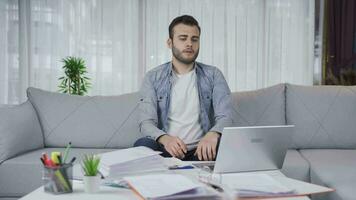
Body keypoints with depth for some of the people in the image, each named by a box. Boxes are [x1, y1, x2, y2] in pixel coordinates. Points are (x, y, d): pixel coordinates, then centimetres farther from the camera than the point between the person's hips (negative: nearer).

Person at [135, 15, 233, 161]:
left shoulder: (213, 75, 7)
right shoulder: (153, 78, 5)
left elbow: (225, 116, -5)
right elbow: (146, 122, -6)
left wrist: (213, 134, -31)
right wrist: (165, 138, -31)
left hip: (201, 150, 1)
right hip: (167, 149, 0)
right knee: (142, 145, -33)